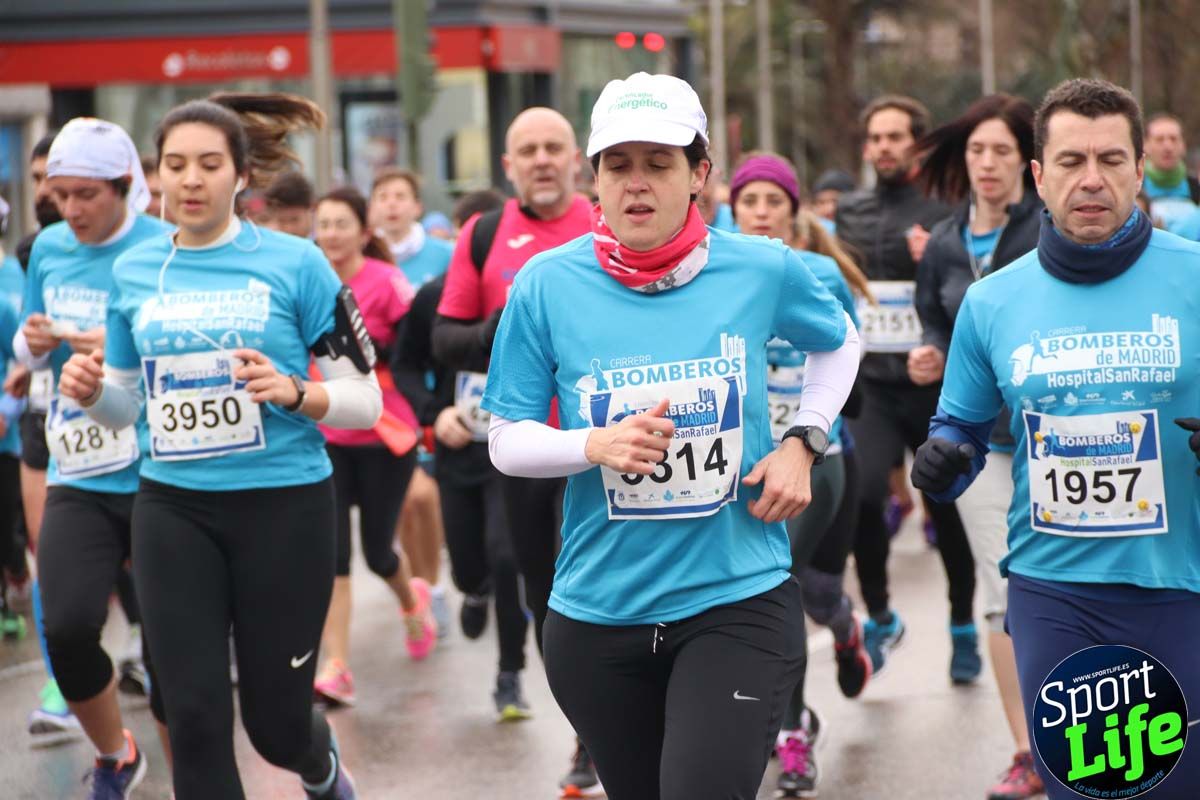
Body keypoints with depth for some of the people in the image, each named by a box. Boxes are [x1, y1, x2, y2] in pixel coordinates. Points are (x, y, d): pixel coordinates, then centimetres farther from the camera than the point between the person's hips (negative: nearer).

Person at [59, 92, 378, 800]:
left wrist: (292, 392, -21)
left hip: (284, 504, -2)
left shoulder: (294, 263, -5)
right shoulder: (134, 271, 5)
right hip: (173, 509, 3)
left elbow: (366, 401, -3)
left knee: (276, 722, 8)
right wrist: (90, 392, -6)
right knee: (195, 719, -3)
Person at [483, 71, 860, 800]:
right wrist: (596, 445, -20)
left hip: (739, 602, -2)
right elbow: (506, 441, -1)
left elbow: (840, 343, 16)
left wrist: (804, 442, 1)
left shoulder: (765, 270, -5)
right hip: (597, 616, 2)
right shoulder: (547, 285, -6)